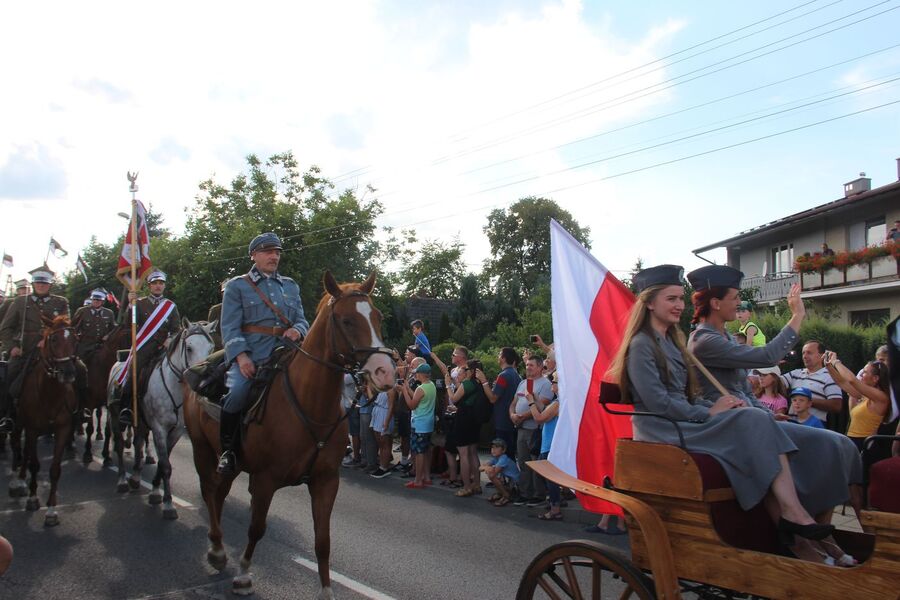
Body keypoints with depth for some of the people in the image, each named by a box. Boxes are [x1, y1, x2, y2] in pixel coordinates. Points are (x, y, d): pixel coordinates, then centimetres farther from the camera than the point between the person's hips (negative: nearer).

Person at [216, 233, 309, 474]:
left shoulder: (291, 286, 22)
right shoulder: (236, 286, 9)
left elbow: (302, 320, 19)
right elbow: (230, 327, -1)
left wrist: (297, 330, -7)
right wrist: (241, 356, -17)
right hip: (250, 354, -4)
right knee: (238, 391, -30)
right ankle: (227, 449, -8)